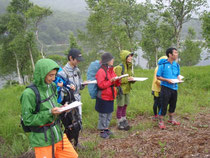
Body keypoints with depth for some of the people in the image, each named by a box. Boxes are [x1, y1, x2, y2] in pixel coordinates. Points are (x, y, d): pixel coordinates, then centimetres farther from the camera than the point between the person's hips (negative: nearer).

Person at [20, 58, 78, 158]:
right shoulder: (29, 94, -20)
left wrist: (61, 108, -5)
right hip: (43, 140, -7)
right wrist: (49, 113, -25)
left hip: (58, 134, 7)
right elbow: (27, 120, -17)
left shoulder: (50, 86, 1)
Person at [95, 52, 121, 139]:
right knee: (103, 115, 1)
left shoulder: (111, 70, 12)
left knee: (109, 114, 16)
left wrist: (118, 81, -2)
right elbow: (101, 85, -22)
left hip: (110, 97, 9)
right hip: (103, 97, -9)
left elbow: (116, 83, 19)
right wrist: (111, 81, -26)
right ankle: (102, 131, 12)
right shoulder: (101, 71, -16)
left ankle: (106, 128, 30)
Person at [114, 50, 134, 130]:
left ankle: (124, 122, 25)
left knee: (125, 106, 14)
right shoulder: (119, 67, -16)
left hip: (127, 89, 8)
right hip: (121, 90, -8)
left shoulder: (129, 67, 12)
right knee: (120, 106, 1)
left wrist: (132, 79, 0)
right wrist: (127, 79, -24)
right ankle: (119, 124, 11)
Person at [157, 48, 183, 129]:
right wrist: (167, 80, -19)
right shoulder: (163, 64, -10)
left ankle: (171, 119, 36)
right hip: (165, 87, -6)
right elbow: (158, 77, -7)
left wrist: (179, 79, -3)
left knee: (173, 104, 17)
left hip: (174, 87, 6)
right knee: (164, 105, -3)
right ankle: (161, 121, 9)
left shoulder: (176, 65, 7)